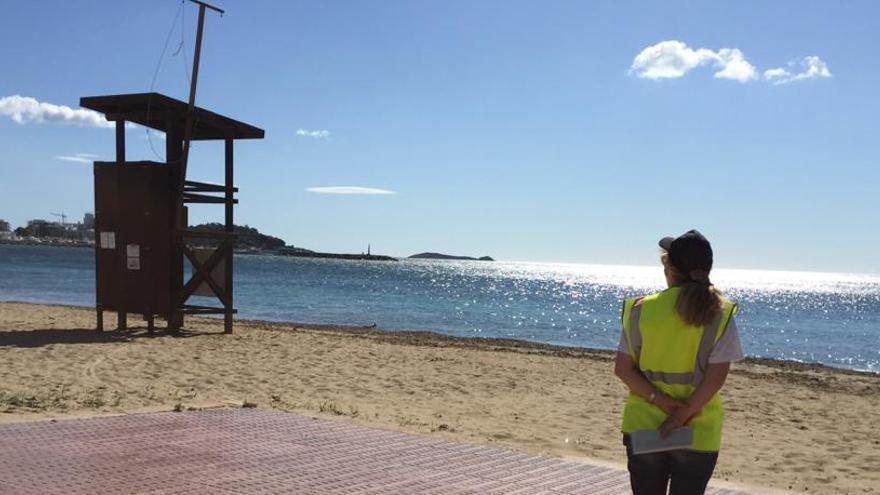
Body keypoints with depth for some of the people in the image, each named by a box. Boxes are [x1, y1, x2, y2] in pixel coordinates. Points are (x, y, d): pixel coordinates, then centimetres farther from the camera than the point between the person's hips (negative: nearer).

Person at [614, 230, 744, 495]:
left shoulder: (642, 309, -4)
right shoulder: (720, 314, -7)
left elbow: (623, 368, -7)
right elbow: (717, 376, -14)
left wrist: (660, 401, -11)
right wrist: (681, 416, -13)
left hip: (643, 427, 1)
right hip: (697, 433, -1)